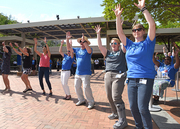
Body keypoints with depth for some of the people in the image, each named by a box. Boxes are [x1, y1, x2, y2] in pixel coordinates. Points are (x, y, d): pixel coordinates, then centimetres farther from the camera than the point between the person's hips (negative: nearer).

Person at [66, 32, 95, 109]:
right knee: (77, 87, 12)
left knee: (86, 87, -12)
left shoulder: (88, 50, -6)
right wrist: (67, 39, 3)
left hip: (86, 73, -7)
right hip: (77, 73, 7)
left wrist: (84, 41, -34)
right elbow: (68, 48, 15)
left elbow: (89, 51, -31)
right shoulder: (77, 50, 12)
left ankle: (91, 102, 5)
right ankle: (81, 100, 28)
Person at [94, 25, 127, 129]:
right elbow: (100, 46, 13)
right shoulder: (108, 53, 19)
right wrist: (98, 34, 11)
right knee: (110, 97, 10)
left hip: (118, 76, -5)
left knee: (116, 97, -14)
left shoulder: (122, 52, 9)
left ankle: (123, 120, -3)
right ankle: (115, 113, 32)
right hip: (108, 76, 6)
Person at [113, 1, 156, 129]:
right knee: (133, 107, 9)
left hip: (145, 79, -4)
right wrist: (118, 16, 4)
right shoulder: (130, 45, 14)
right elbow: (120, 33, 10)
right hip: (131, 79, 5)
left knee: (142, 108, -8)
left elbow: (152, 25, -8)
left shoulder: (148, 43, 3)